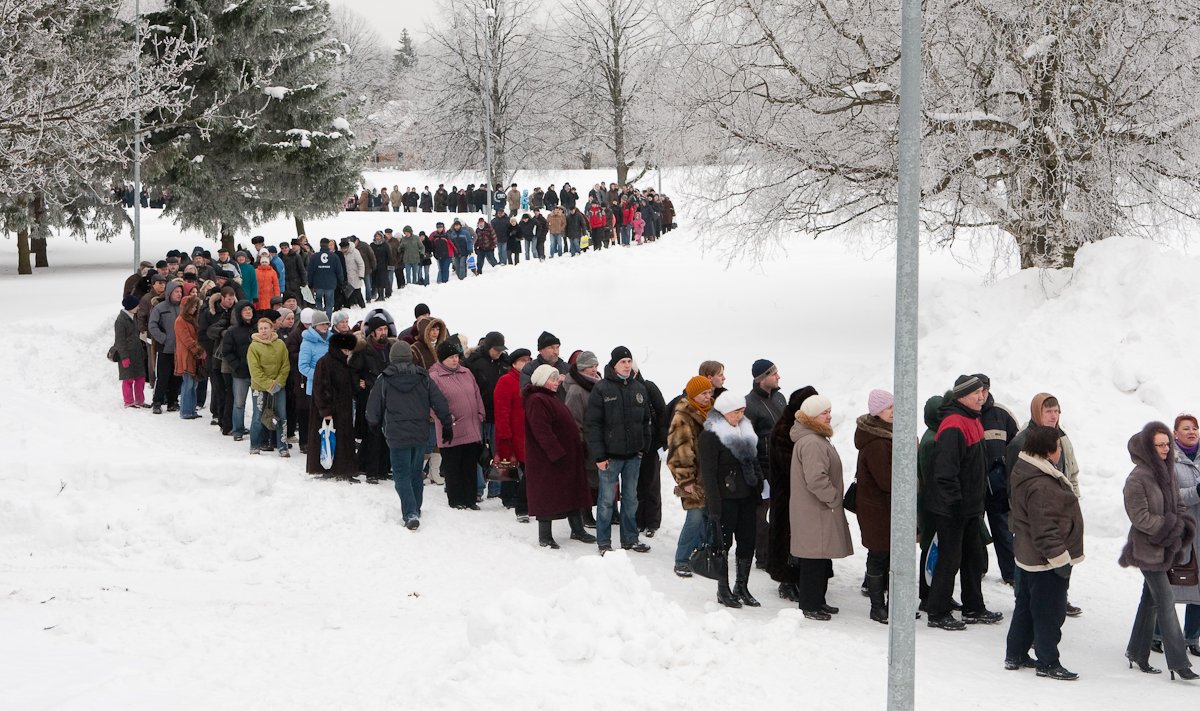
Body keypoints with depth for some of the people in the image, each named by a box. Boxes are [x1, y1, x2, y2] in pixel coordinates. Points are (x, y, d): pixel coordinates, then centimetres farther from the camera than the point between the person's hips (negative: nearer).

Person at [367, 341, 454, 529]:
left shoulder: (384, 380, -4)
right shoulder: (423, 378, 3)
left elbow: (373, 410, 0)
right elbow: (440, 403, -1)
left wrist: (375, 423, 21)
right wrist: (448, 424, 10)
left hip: (397, 436, -3)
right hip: (421, 435, 3)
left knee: (402, 474, -1)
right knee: (416, 473, 19)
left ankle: (410, 514, -16)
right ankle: (415, 510, 30)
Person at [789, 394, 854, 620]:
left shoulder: (815, 439, 16)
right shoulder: (811, 443, -20)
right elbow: (816, 479, -27)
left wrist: (833, 497, 17)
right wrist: (834, 498, -15)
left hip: (819, 509, 11)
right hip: (814, 512, -11)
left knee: (822, 558, 17)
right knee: (815, 559, -5)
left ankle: (817, 601, 26)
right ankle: (809, 606, 2)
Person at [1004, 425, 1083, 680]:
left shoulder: (1023, 471, 8)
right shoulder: (1041, 485, -26)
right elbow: (1045, 528, -27)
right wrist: (1060, 558, -21)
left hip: (1026, 556, 11)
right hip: (1045, 562, -11)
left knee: (1025, 606, 19)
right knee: (1049, 611, 0)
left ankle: (1015, 655, 28)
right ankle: (1047, 662, 9)